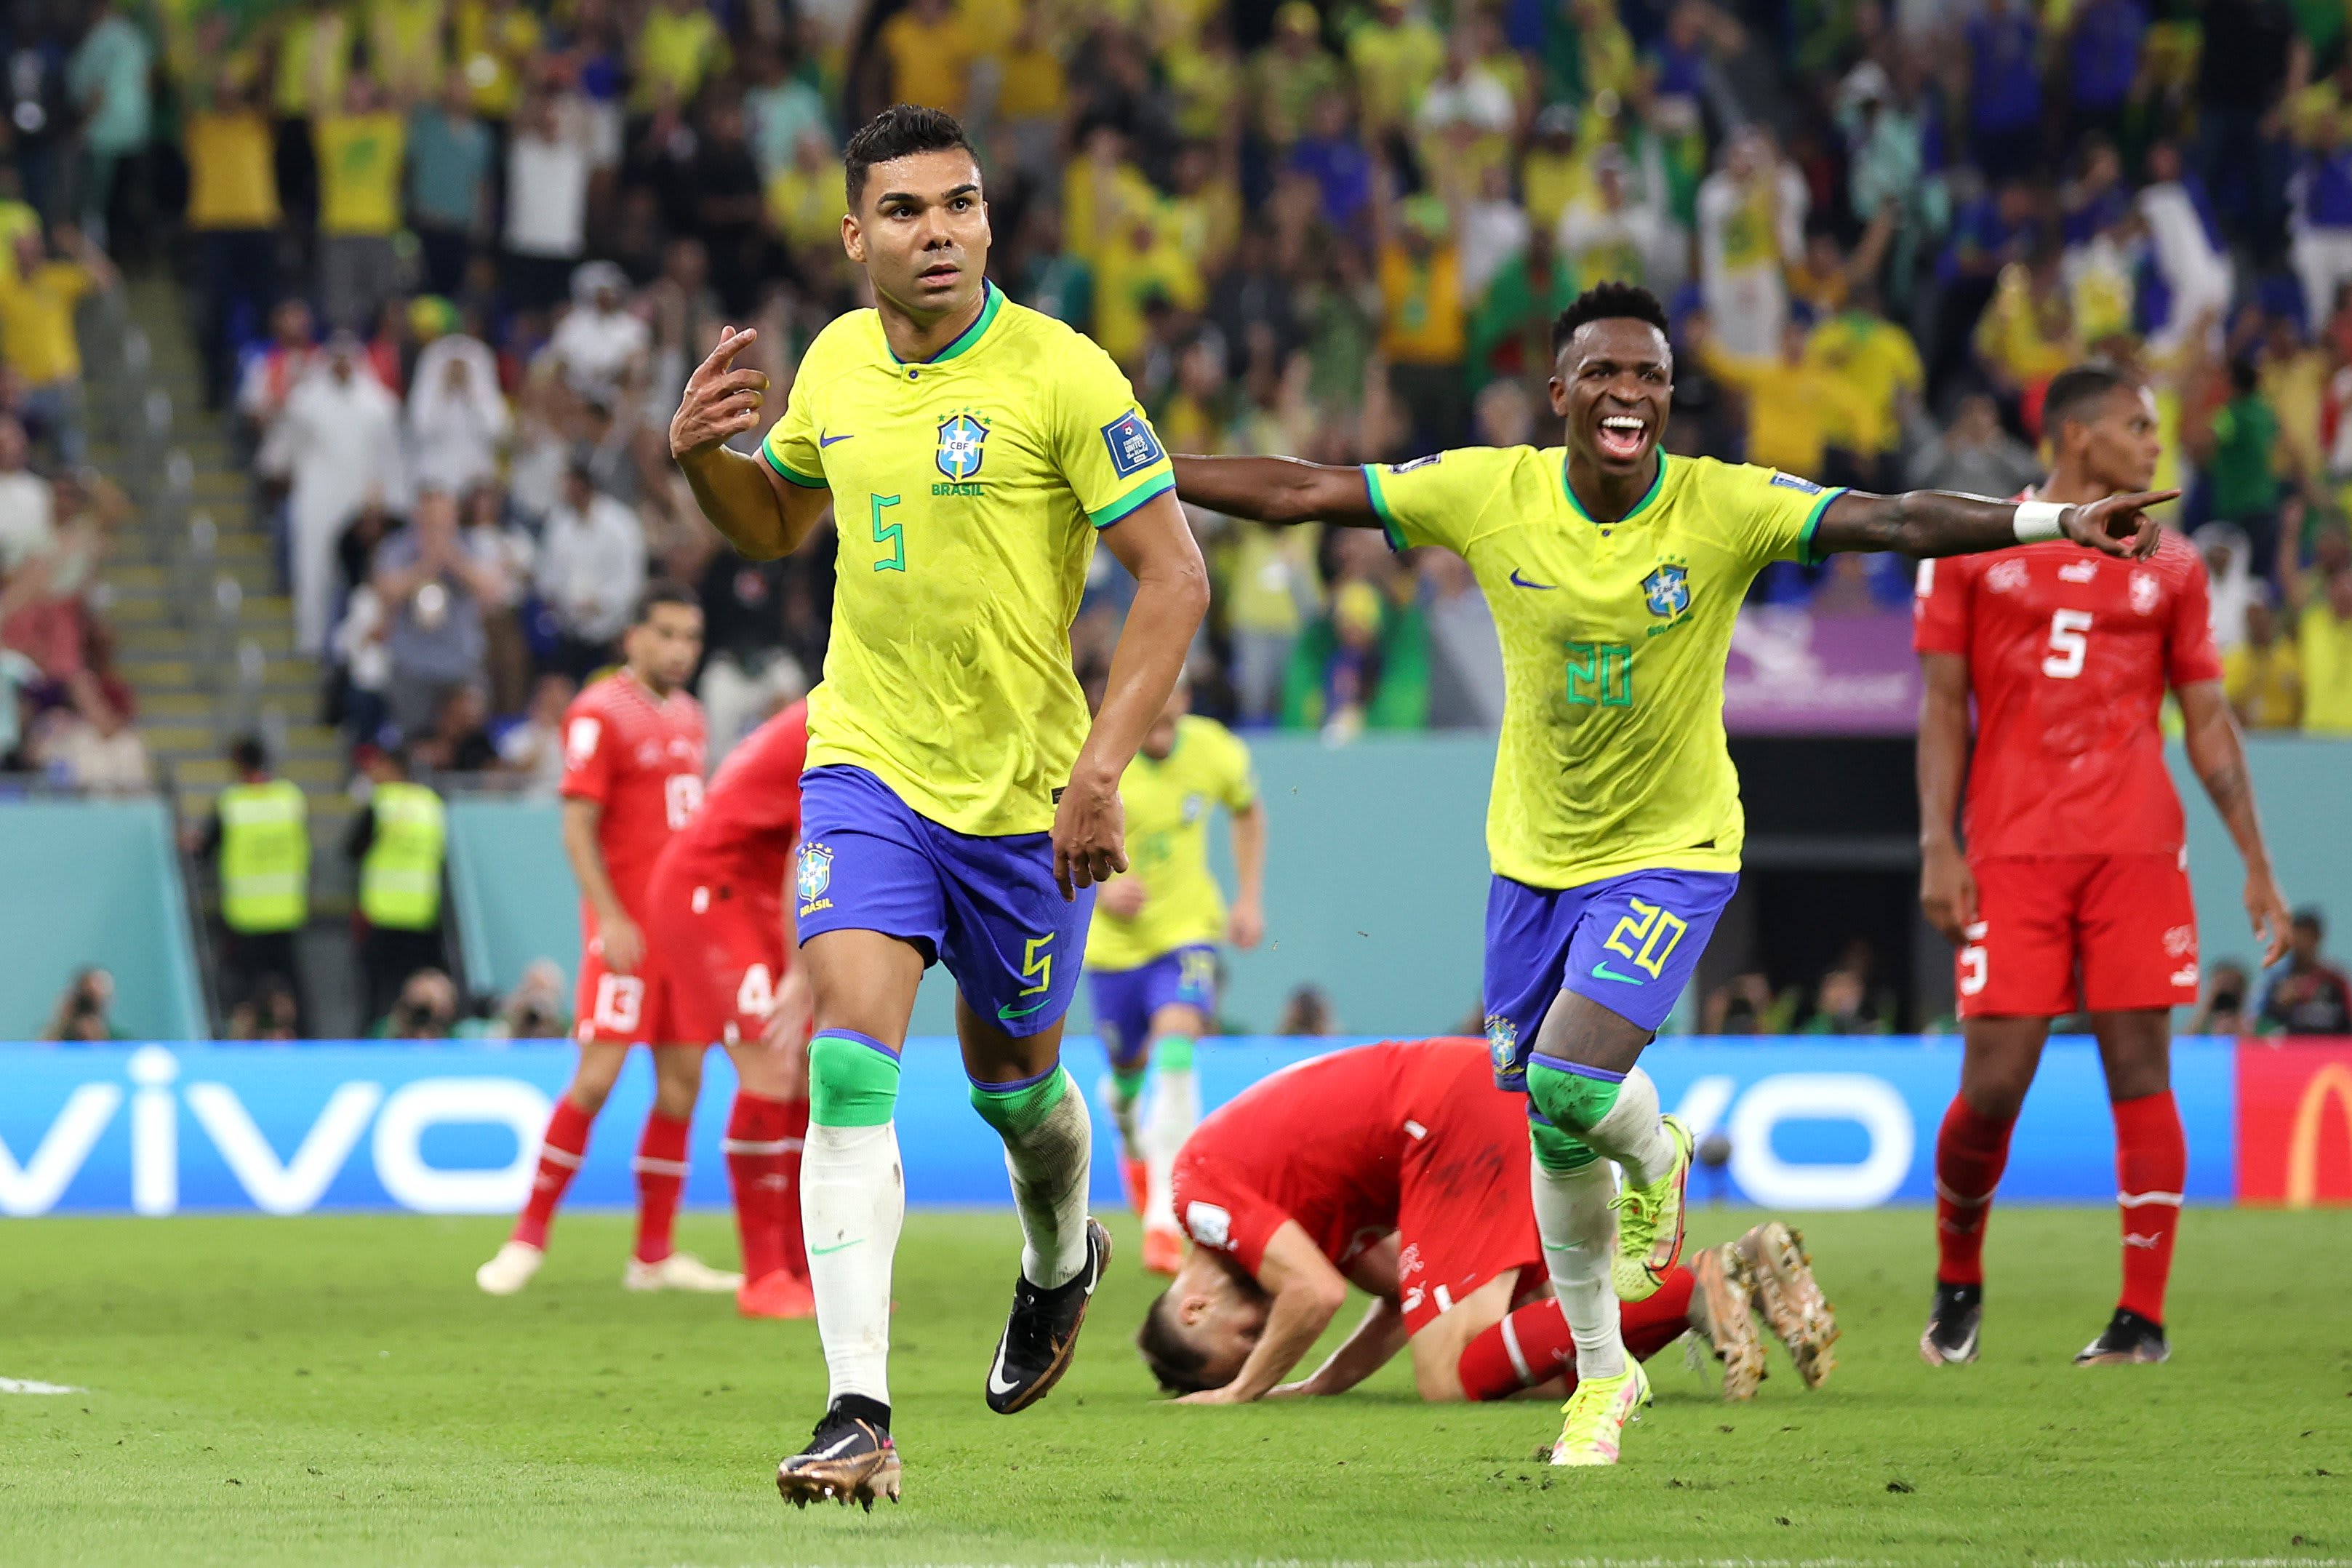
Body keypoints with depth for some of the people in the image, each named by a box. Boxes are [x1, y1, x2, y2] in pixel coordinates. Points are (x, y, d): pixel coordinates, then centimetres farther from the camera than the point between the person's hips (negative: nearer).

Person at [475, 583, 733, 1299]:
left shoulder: (687, 715, 16)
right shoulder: (600, 715, -7)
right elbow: (578, 828, -11)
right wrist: (610, 918, -20)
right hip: (627, 928, -7)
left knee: (682, 1082, 3)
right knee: (597, 1077, -12)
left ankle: (655, 1254, 7)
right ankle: (530, 1235, -2)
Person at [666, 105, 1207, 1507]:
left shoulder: (1060, 374, -14)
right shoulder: (836, 362, 3)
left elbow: (1175, 575, -13)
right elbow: (775, 523, 22)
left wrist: (1102, 768, -21)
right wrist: (701, 458, -1)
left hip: (1027, 796, -2)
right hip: (867, 767, 3)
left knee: (1012, 1076, 16)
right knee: (850, 1065, -16)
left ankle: (1063, 1259, 52)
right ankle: (861, 1417, -21)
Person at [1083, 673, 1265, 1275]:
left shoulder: (1216, 751, -11)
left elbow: (1247, 811, 12)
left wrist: (1250, 899, 5)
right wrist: (1097, 886, -24)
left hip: (1187, 930, -1)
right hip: (1113, 941, 1)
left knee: (1176, 1046, -23)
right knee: (1129, 1068, 13)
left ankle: (1164, 1215, -28)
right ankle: (1134, 1145, 52)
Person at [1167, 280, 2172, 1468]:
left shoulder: (1725, 509, -17)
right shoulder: (1487, 493, -11)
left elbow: (1892, 522, -27)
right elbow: (1302, 492, -6)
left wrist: (2058, 520, -40)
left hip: (1671, 853, -3)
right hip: (1533, 856, 3)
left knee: (1570, 1089, -21)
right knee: (1553, 1132, 10)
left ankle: (1653, 1152, 16)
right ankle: (1602, 1374, 30)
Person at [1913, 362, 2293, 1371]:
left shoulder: (2169, 567, 13)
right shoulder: (1970, 550, 8)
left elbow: (2207, 719, 14)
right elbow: (1943, 705, 6)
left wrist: (2256, 863, 9)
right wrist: (1938, 845, -4)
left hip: (2136, 850, 2)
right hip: (2012, 855, -1)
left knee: (2140, 1072, -5)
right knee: (1993, 1085, -5)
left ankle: (2143, 1318, -1)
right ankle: (1957, 1282, 19)